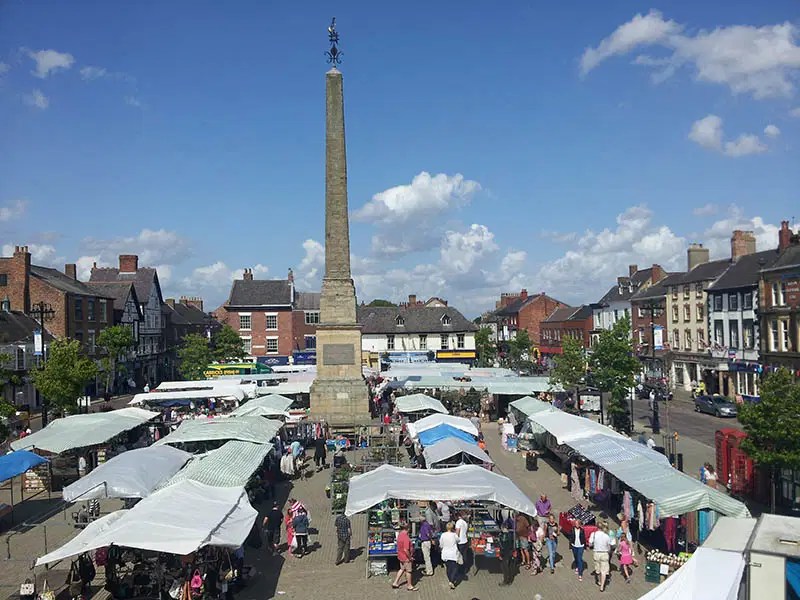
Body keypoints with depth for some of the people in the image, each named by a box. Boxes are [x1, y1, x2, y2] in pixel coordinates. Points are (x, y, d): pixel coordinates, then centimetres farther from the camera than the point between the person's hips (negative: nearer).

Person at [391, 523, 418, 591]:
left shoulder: (400, 535, 1)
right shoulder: (405, 537, -29)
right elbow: (406, 550, -29)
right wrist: (410, 557, -17)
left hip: (401, 556, 9)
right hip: (406, 557, -9)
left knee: (402, 569, 23)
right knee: (408, 571, 8)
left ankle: (395, 583, 28)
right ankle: (409, 586, 21)